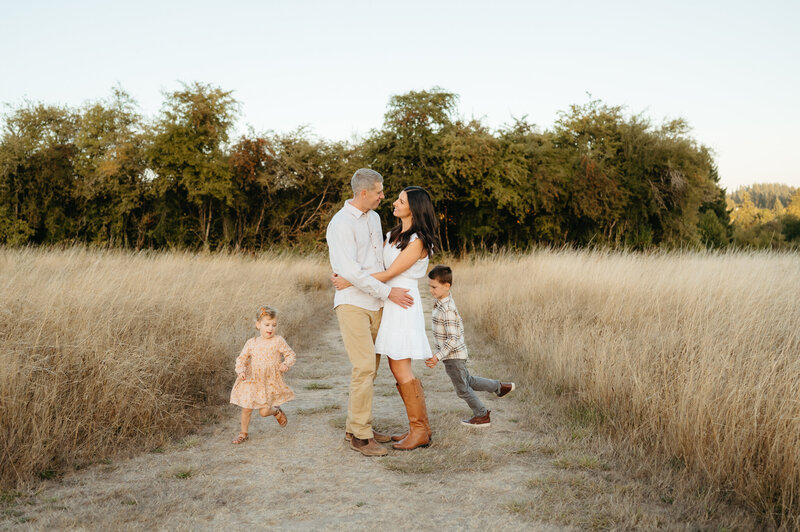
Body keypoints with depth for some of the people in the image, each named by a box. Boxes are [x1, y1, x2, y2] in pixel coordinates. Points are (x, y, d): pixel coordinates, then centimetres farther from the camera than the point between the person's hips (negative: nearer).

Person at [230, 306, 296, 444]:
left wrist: (286, 364, -22)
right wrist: (241, 370, -14)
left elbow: (291, 355, -1)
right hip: (252, 381, 2)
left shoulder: (278, 341, -7)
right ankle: (243, 433, 24)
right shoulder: (251, 343, -1)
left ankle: (277, 412, 30)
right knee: (247, 408, 3)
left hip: (270, 382, -2)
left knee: (264, 411, -4)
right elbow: (241, 359, 6)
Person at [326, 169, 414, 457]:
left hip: (375, 304, 8)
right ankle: (360, 436, -4)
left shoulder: (373, 217, 13)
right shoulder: (341, 223, -14)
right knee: (365, 367, -12)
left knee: (370, 368, 10)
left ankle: (355, 426, 20)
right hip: (352, 304, -8)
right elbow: (350, 271, -21)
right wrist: (387, 292, -18)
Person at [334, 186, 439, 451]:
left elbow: (389, 274, -16)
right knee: (398, 369, 10)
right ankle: (419, 426, 18)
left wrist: (350, 282, -14)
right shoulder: (393, 235, 13)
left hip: (403, 304, -9)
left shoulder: (418, 242, -14)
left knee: (401, 370, -7)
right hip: (389, 304, 9)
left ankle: (420, 431, 3)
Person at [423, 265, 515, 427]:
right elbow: (459, 324, 17)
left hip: (453, 356, -9)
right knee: (468, 382, 23)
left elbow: (453, 339, -28)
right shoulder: (440, 303, 3)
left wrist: (438, 357, -28)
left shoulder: (447, 310, -27)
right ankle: (500, 387, 36)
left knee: (462, 389, 8)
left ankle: (482, 416, 25)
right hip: (454, 354, 9)